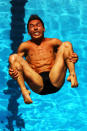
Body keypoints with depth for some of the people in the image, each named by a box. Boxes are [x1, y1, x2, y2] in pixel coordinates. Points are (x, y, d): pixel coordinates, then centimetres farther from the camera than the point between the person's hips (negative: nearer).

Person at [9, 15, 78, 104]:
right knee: (13, 57, -15)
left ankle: (72, 76, -26)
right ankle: (24, 90, -34)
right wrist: (12, 72, -13)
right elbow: (15, 63, 12)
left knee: (66, 44, -3)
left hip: (56, 82, 1)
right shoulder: (25, 46, 18)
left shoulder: (53, 42, 21)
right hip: (37, 86, -1)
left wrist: (74, 58, -9)